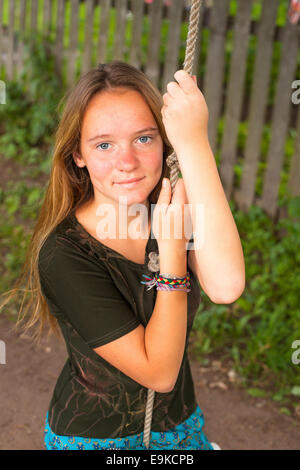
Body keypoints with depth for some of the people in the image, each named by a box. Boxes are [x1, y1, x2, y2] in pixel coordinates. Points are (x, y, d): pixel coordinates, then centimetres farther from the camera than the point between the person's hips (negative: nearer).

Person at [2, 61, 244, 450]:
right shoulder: (63, 256, -27)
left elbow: (225, 287, -35)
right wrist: (172, 247, -32)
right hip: (93, 436, -4)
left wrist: (193, 144, -36)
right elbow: (159, 373, -26)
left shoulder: (173, 208, -14)